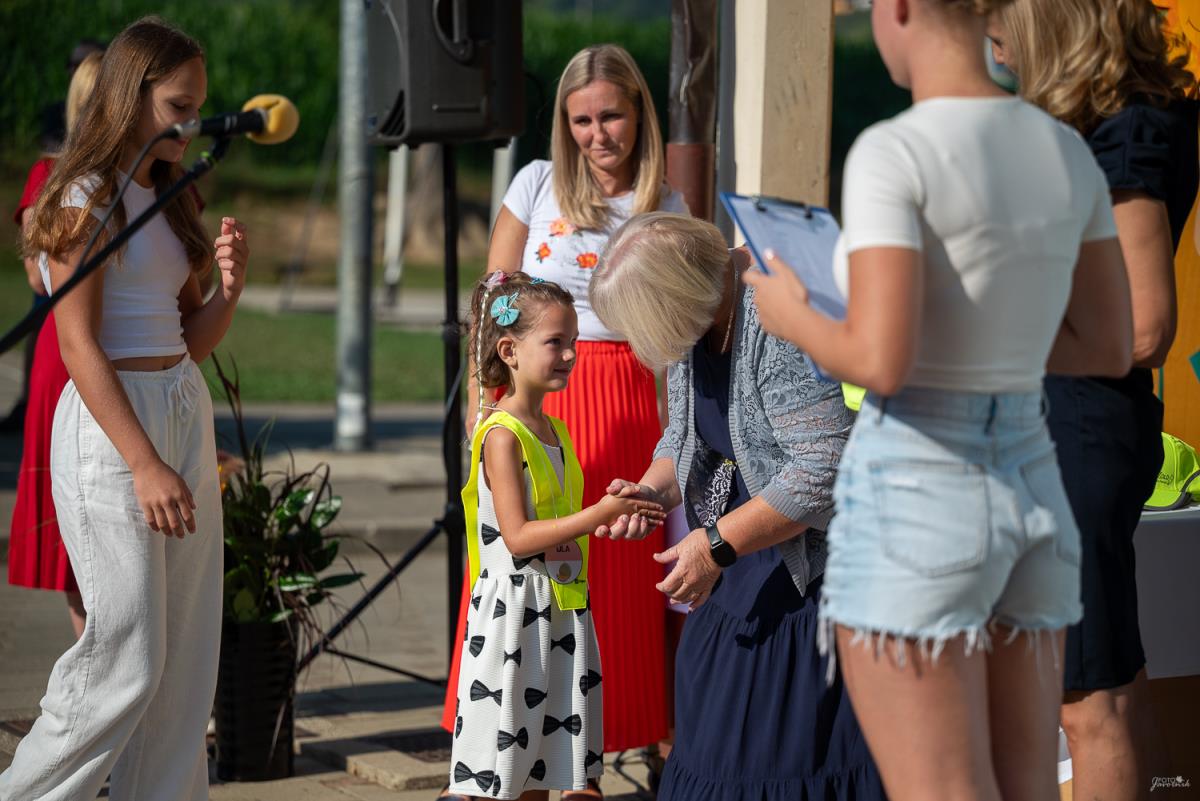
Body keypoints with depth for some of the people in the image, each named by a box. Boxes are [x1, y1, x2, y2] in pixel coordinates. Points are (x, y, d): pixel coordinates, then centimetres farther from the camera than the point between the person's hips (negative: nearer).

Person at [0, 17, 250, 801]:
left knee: (188, 657, 7)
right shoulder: (86, 197, -8)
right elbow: (79, 346, -14)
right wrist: (145, 464, -19)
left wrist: (228, 291, -3)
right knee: (126, 661, -6)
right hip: (111, 422, -8)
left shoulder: (168, 200, 15)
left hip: (185, 414, 8)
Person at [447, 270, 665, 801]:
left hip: (561, 613, 8)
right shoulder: (502, 435, -15)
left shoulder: (555, 430, 12)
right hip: (513, 612, -8)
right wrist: (600, 514, -24)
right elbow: (517, 536, -21)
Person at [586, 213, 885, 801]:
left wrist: (716, 545, -23)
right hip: (744, 575, 9)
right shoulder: (692, 317, 3)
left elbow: (823, 472, -29)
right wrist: (653, 491, -5)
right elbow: (684, 439, 17)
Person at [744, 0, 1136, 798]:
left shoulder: (891, 154, -16)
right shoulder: (1068, 151, 6)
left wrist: (792, 316, -1)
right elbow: (1111, 349, 12)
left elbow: (882, 364, -23)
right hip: (1031, 497, 7)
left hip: (912, 505, -7)